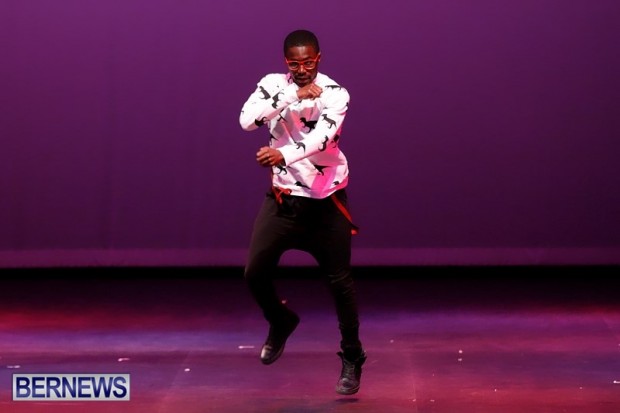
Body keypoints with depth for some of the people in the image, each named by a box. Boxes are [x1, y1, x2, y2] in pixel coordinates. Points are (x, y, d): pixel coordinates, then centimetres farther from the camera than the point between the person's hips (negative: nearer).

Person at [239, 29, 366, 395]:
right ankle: (281, 323, 28)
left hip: (326, 200, -3)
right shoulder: (274, 85, -2)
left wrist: (283, 154, -48)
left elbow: (321, 137, -30)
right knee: (255, 273, -4)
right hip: (283, 197, 3)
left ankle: (352, 359, 16)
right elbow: (247, 120, -19)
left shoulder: (335, 94, -12)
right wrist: (293, 94, -26)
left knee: (340, 280, 0)